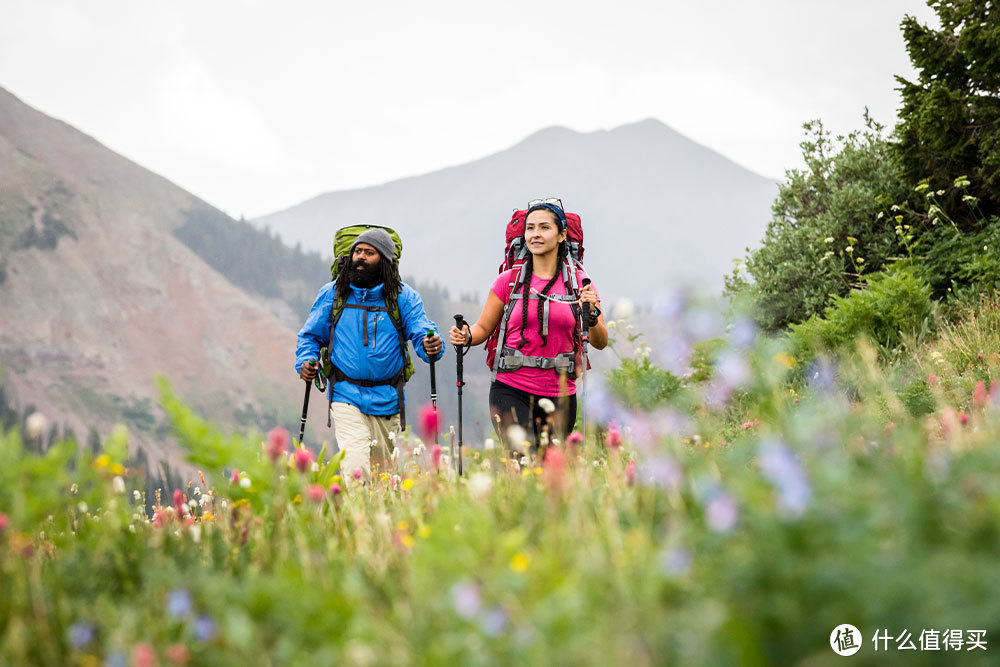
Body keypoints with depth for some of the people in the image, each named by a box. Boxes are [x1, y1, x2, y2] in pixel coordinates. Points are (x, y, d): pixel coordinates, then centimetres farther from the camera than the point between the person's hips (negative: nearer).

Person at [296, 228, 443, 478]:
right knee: (355, 466, -19)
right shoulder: (331, 294, 4)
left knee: (381, 472, 13)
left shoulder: (403, 296, 2)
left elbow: (420, 330, -6)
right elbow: (311, 334, 10)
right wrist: (306, 361, -9)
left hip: (387, 400, 1)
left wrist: (431, 346, -30)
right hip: (346, 395, -1)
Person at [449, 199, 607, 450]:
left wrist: (592, 314, -15)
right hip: (511, 390, -2)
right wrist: (466, 336, -13)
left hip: (560, 394, 2)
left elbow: (600, 343, 4)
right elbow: (483, 328, 9)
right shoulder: (509, 280, 2)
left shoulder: (578, 281, 3)